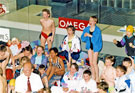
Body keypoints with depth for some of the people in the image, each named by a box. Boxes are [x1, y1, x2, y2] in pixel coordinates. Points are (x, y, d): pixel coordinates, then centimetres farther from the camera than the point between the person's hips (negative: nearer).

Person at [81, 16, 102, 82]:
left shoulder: (97, 30, -14)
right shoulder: (86, 29, 1)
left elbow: (96, 39, -23)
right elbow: (83, 39, 2)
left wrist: (90, 35, -23)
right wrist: (85, 36, -17)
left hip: (96, 46, -5)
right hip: (89, 46, 5)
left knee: (94, 63, -7)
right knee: (91, 63, 10)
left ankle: (97, 78, 4)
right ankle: (93, 76, 23)